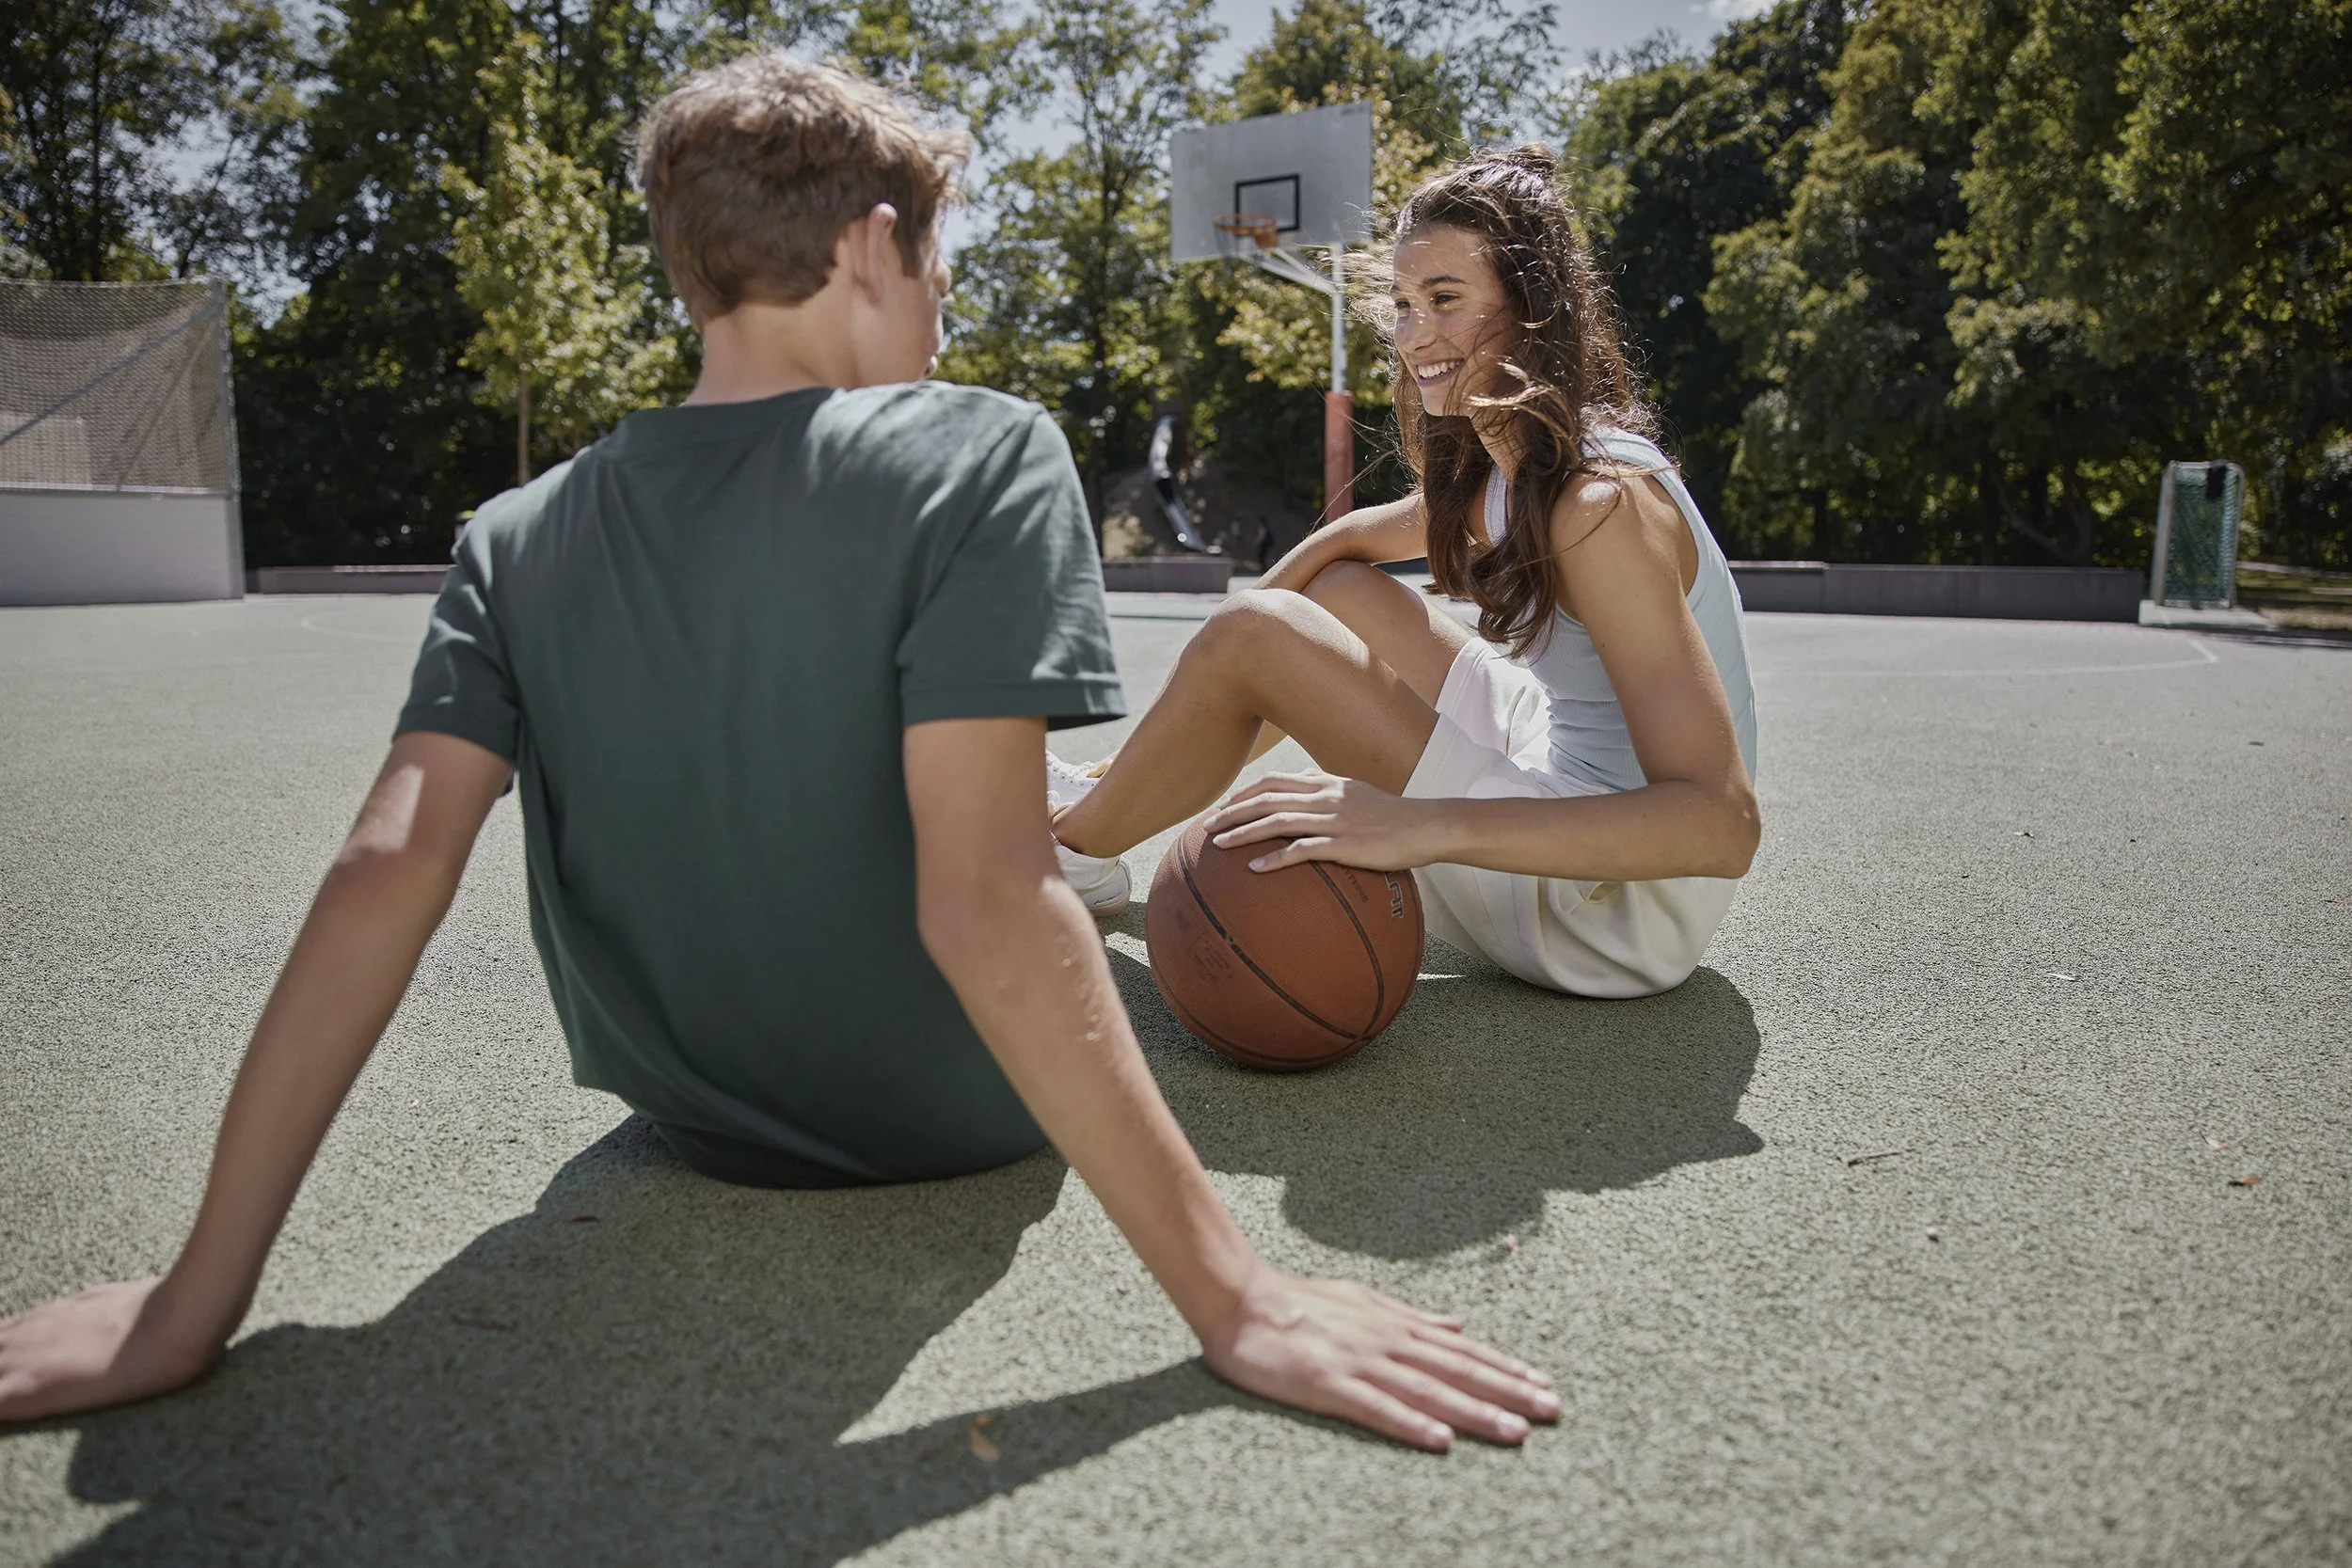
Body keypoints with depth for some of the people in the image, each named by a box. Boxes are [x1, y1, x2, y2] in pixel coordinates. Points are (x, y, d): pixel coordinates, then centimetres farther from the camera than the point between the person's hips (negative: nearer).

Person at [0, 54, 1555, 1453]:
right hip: (960, 1131, -3)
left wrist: (202, 1291, -13)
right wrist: (1235, 1296, -29)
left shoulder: (518, 543, -9)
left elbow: (386, 872, -17)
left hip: (687, 1123, 4)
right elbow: (982, 900, -32)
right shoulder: (979, 453, -23)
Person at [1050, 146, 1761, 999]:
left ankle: (1071, 849, 9)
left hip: (1625, 909, -9)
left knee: (1251, 634, -15)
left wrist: (1424, 825, -41)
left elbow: (1721, 825, -32)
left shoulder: (1602, 504, -23)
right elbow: (1351, 537, 22)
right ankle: (1104, 795, 27)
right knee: (1346, 592, 14)